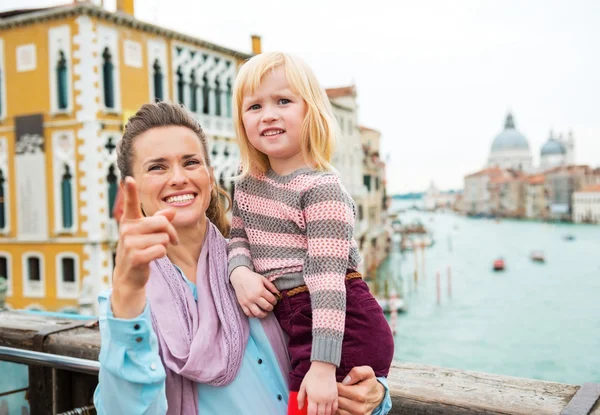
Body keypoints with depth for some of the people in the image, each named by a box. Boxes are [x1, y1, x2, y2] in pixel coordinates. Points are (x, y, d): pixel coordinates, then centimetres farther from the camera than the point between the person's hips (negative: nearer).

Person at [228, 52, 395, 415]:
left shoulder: (321, 187, -17)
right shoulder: (247, 185, 6)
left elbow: (328, 277, -22)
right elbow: (239, 236, 16)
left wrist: (323, 367, -25)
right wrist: (240, 272, -8)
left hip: (341, 328, -7)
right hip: (296, 327, 7)